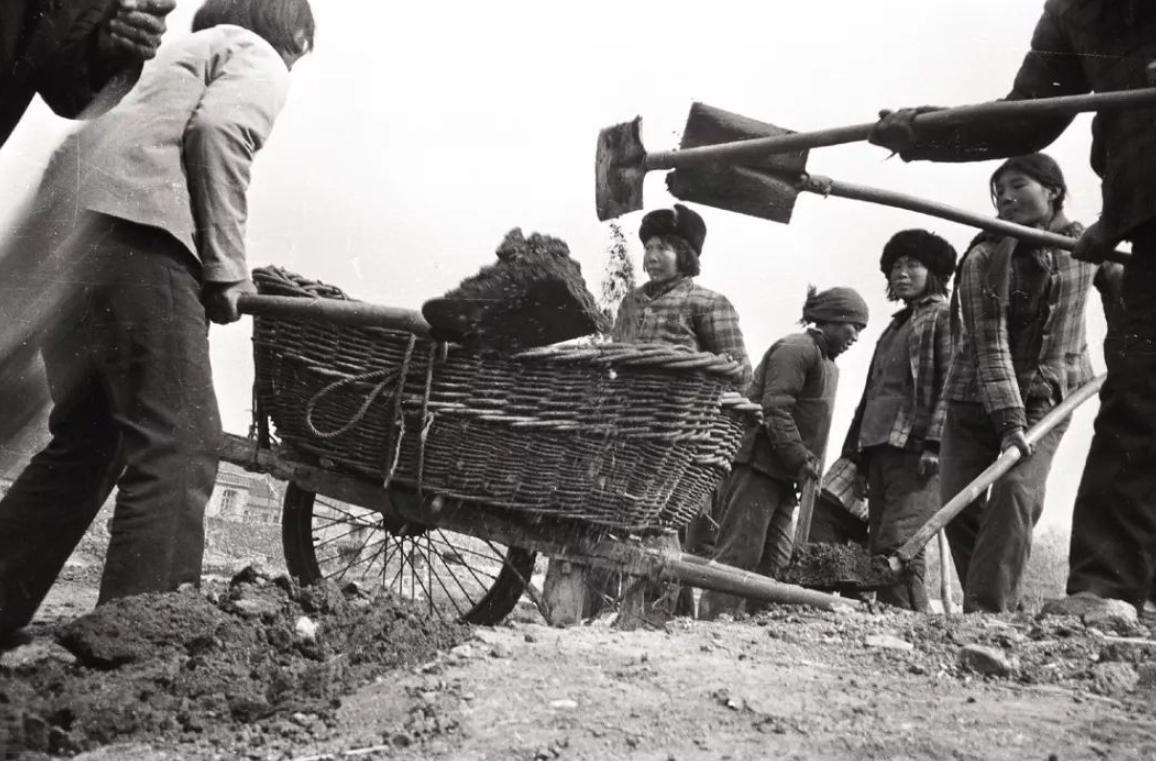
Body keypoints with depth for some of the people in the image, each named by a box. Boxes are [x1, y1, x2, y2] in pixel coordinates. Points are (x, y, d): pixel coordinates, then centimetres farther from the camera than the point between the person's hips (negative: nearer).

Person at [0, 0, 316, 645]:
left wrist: (222, 267, 24)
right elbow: (216, 131, -11)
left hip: (69, 240, 9)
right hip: (137, 244, -9)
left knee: (86, 444, 15)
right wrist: (227, 273, -8)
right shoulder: (258, 58, 11)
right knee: (178, 447, -11)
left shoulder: (182, 54, 36)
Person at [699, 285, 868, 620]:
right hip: (759, 465, -10)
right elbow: (775, 409, -20)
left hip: (784, 475, 10)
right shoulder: (795, 349, -10)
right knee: (741, 551, -13)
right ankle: (713, 619, -15)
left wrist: (808, 464, 11)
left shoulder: (829, 365, 22)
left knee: (775, 559, 6)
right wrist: (801, 458, -22)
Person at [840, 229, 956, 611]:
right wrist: (854, 451, 19)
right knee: (877, 549, 3)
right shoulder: (895, 326, 27)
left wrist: (934, 442, -20)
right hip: (879, 447, 8)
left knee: (898, 544, -18)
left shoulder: (945, 316, 3)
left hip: (915, 448, -8)